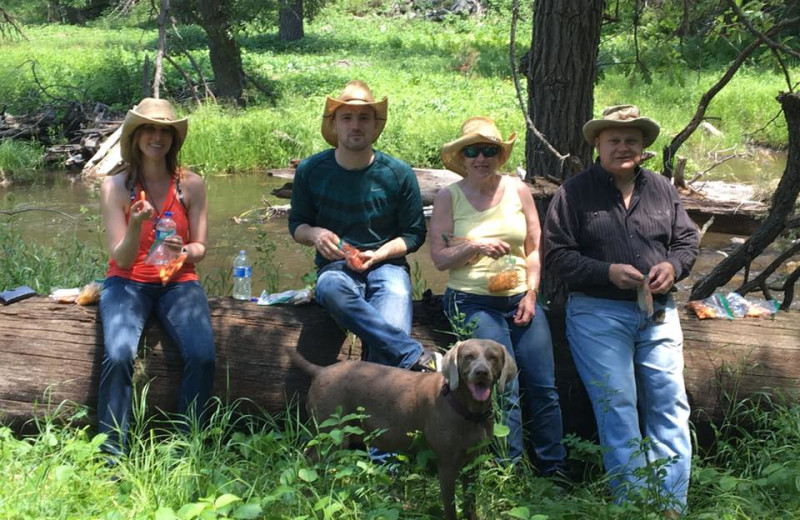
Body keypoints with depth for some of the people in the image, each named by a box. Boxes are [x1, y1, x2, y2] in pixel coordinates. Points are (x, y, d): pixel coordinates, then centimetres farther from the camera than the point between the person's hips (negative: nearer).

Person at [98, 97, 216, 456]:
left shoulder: (191, 185, -1)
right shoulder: (115, 187, -5)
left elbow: (200, 248, 5)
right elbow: (121, 259, -7)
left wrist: (184, 251, -19)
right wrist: (135, 225, -27)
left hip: (178, 282, 1)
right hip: (128, 282, -1)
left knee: (202, 356, -26)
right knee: (118, 356, -30)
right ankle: (111, 455, -16)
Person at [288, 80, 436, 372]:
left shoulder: (399, 174, 1)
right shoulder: (311, 171, 3)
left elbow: (414, 234, 8)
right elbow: (296, 224, 14)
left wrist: (377, 255, -9)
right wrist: (315, 234, -10)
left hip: (386, 265, 0)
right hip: (336, 267, 0)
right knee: (332, 288, -40)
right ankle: (418, 359, -42)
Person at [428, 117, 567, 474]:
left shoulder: (518, 190, 8)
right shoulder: (448, 197, 1)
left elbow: (534, 249, 10)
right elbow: (439, 258, -2)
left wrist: (531, 294, -1)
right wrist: (474, 247, -19)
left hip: (521, 298, 3)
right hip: (473, 301, -3)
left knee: (544, 388, -4)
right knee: (505, 388, -13)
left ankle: (554, 469, 8)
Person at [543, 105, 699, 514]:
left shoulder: (661, 189, 11)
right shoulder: (574, 192, -2)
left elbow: (687, 239, 16)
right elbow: (556, 254, -5)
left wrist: (673, 265, -7)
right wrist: (608, 272, -16)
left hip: (658, 311, 4)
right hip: (598, 314, -4)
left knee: (671, 406, 1)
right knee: (618, 410, -4)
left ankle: (672, 505, 8)